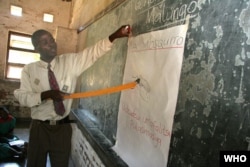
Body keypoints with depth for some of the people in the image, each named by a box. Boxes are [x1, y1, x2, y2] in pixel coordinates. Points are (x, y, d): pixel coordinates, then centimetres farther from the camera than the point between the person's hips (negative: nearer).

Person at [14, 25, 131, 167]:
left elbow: (93, 52, -12)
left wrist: (114, 36, -24)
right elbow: (22, 97, -7)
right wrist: (46, 95, -23)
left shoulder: (70, 62, -2)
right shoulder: (29, 69, -2)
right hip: (40, 128, 0)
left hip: (63, 128, 1)